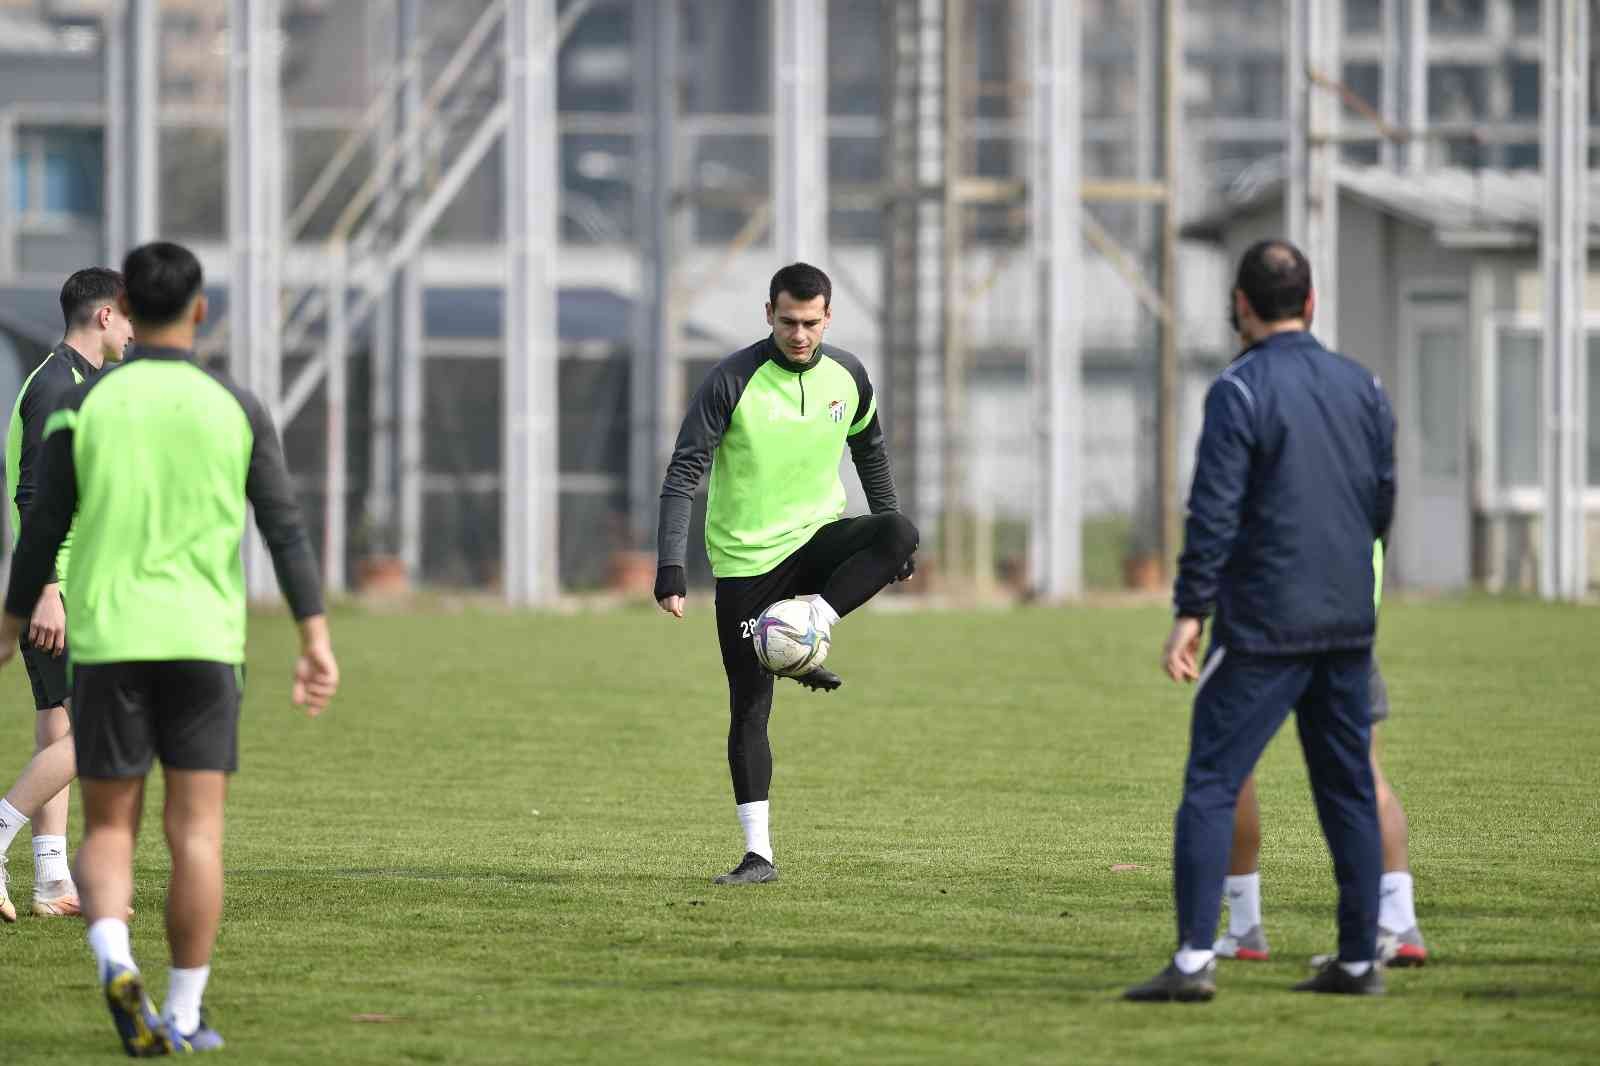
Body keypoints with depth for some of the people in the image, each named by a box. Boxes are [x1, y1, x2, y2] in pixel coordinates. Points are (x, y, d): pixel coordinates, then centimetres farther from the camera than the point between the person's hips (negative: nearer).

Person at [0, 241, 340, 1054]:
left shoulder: (84, 406, -1)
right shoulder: (236, 409, 2)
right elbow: (286, 531, 0)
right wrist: (315, 642, 3)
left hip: (106, 638, 0)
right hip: (204, 641, 0)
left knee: (107, 828, 7)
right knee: (196, 833, 4)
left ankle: (114, 960, -19)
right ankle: (185, 1015, 3)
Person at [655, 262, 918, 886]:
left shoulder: (847, 375, -1)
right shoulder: (733, 380, -14)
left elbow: (869, 450, 18)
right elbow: (684, 473, -16)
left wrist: (891, 540, 18)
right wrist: (671, 569, -25)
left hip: (818, 538, 3)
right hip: (745, 560, -3)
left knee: (899, 532, -29)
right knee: (749, 710, -5)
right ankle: (758, 854, 2)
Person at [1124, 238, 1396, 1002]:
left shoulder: (1240, 392, -11)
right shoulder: (1363, 387, 9)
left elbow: (1213, 513, -16)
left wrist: (1190, 612, -13)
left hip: (1262, 625, -6)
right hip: (1348, 623, 6)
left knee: (1210, 786, -5)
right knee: (1348, 789, 12)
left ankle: (1195, 958, -14)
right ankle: (1359, 960, 12)